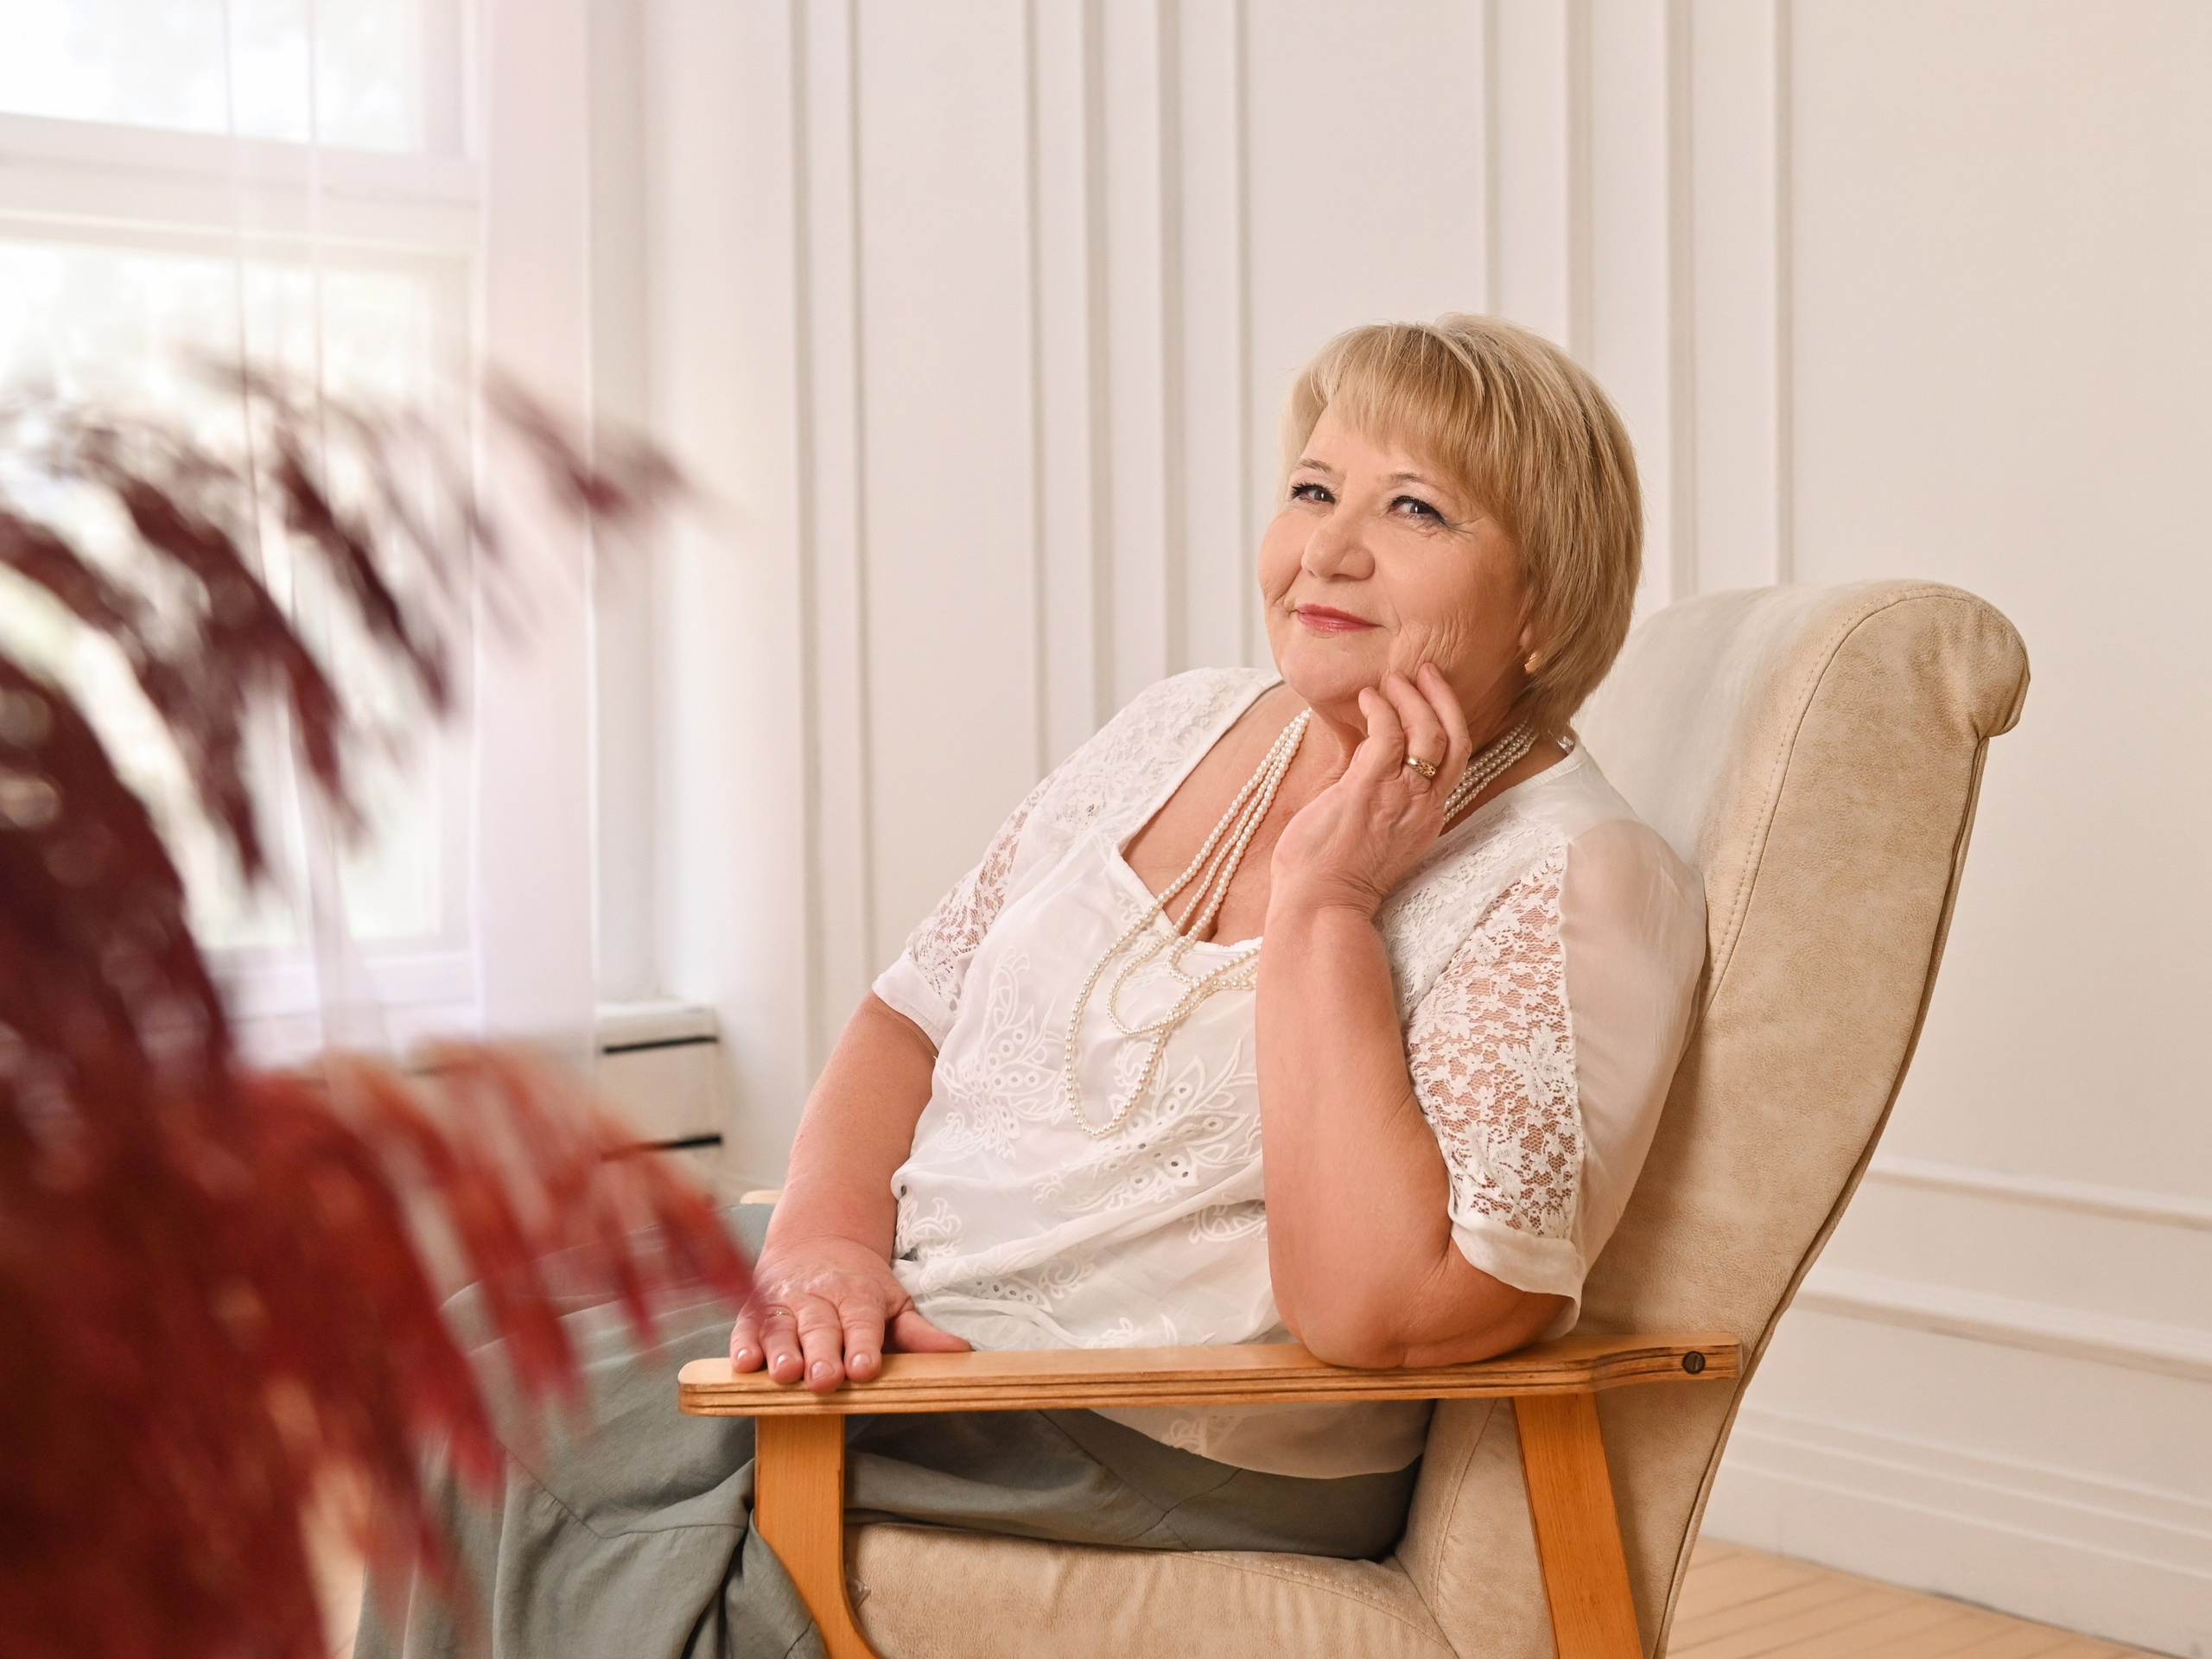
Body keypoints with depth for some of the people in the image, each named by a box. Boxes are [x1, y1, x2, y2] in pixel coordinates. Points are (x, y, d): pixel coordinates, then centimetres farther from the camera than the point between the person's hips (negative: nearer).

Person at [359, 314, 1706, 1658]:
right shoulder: (1185, 729, 8)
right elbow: (911, 1017, 10)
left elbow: (1375, 1309, -24)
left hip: (1177, 1452, -6)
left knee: (535, 1433, -15)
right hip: (909, 1315, 7)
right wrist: (825, 1238, -9)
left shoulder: (1582, 886, -12)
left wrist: (1322, 903, -21)